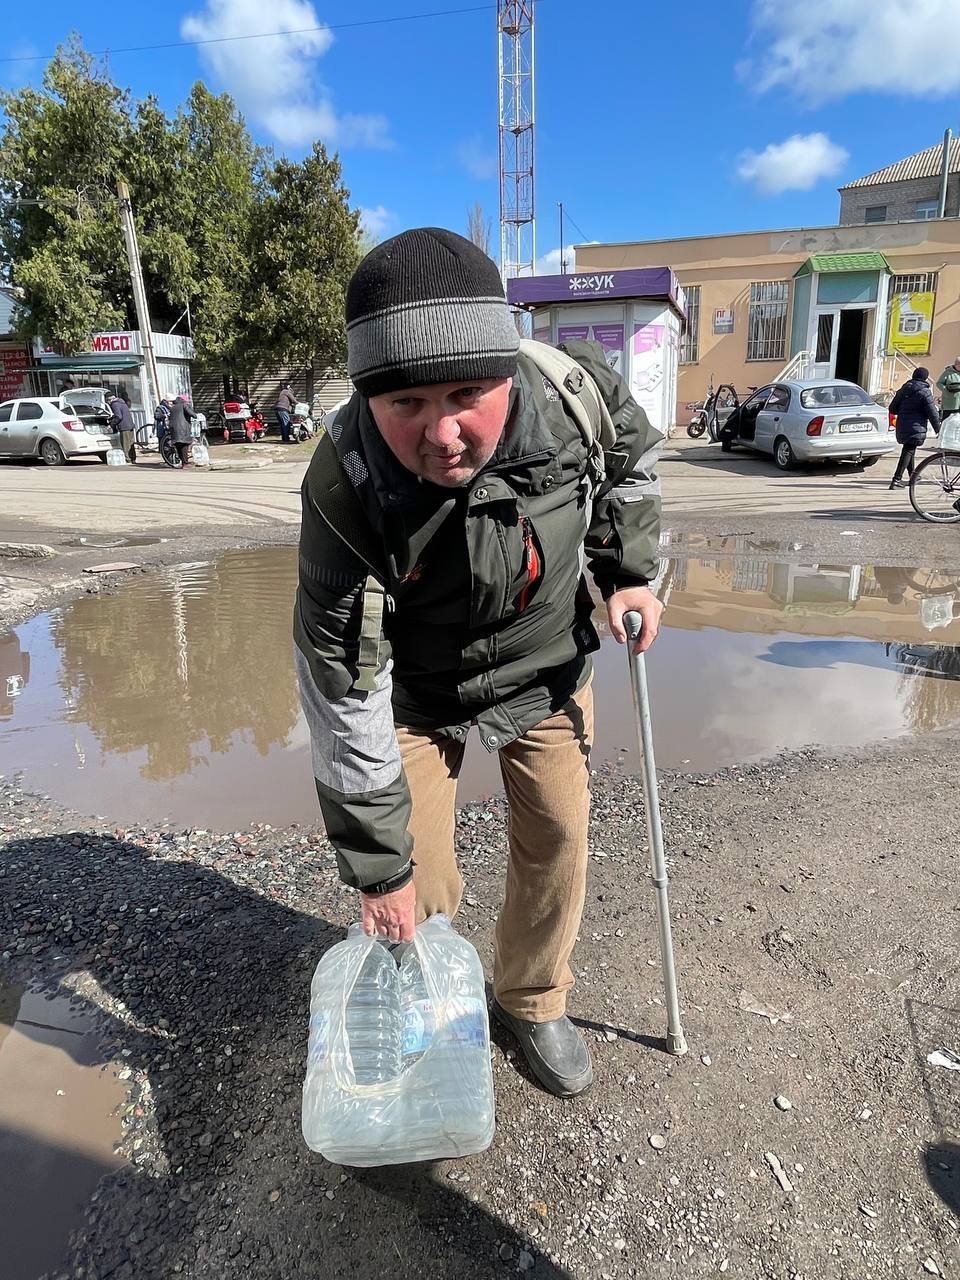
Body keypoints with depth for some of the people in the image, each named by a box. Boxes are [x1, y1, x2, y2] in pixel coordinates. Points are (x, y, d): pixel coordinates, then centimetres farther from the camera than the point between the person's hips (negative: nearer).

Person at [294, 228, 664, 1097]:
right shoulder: (346, 494, -34)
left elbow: (633, 456, 1)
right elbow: (345, 703, -27)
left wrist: (630, 571, -6)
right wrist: (378, 869, -19)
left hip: (548, 667, 3)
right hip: (418, 690, -2)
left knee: (558, 842, 10)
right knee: (415, 885, 0)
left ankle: (535, 1002, 39)